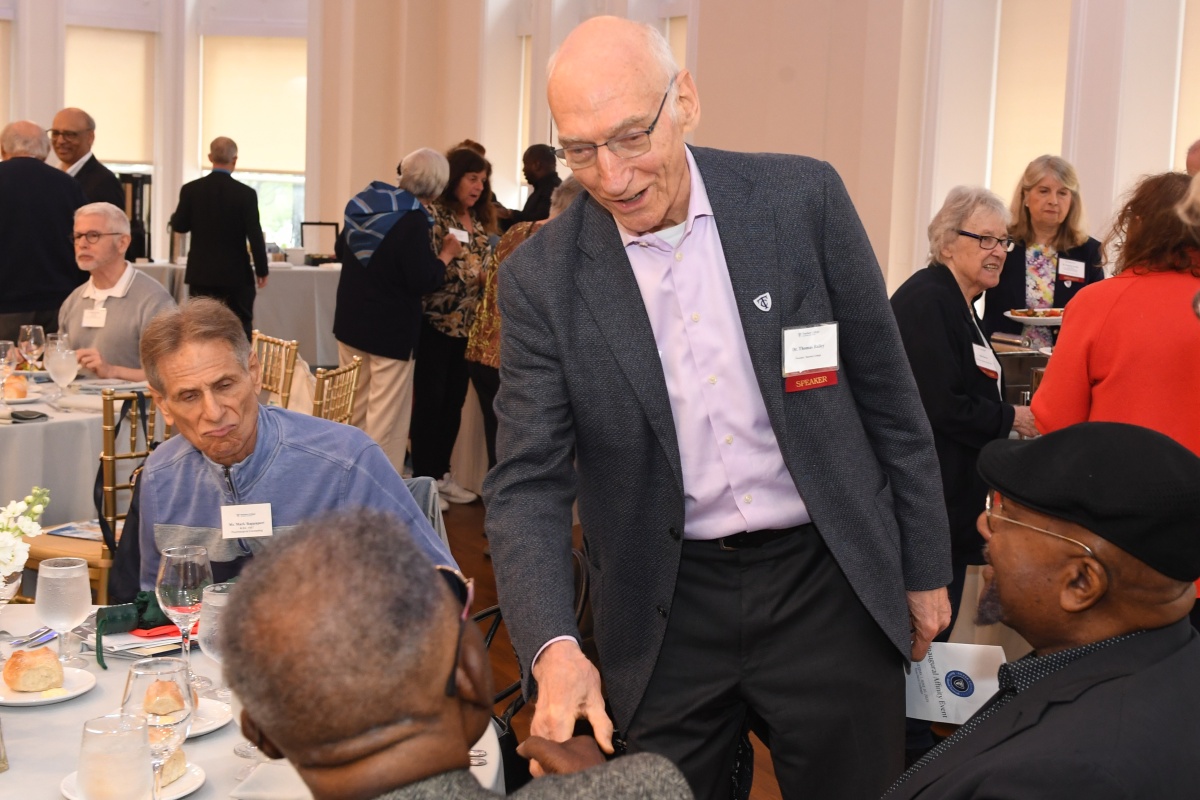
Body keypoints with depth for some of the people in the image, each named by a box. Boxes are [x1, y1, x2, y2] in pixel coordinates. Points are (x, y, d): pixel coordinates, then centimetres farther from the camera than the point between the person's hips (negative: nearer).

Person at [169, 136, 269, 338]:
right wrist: (261, 270, 0)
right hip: (236, 275, -2)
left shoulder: (190, 190, -4)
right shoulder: (246, 193, -10)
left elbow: (179, 226, 3)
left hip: (201, 274, 2)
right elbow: (255, 235, -10)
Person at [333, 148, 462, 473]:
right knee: (385, 420, -1)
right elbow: (423, 281, -20)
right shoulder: (413, 219, -20)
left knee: (353, 410, 19)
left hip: (350, 323, 8)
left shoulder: (363, 203, 4)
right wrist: (446, 254, -5)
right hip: (392, 331, -8)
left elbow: (341, 250, 18)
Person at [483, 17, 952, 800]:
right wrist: (553, 646, -26)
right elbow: (529, 483, -9)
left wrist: (925, 567, 6)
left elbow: (888, 392, 1)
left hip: (826, 582, 0)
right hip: (665, 608, 0)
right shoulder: (543, 278, -8)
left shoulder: (803, 199, -8)